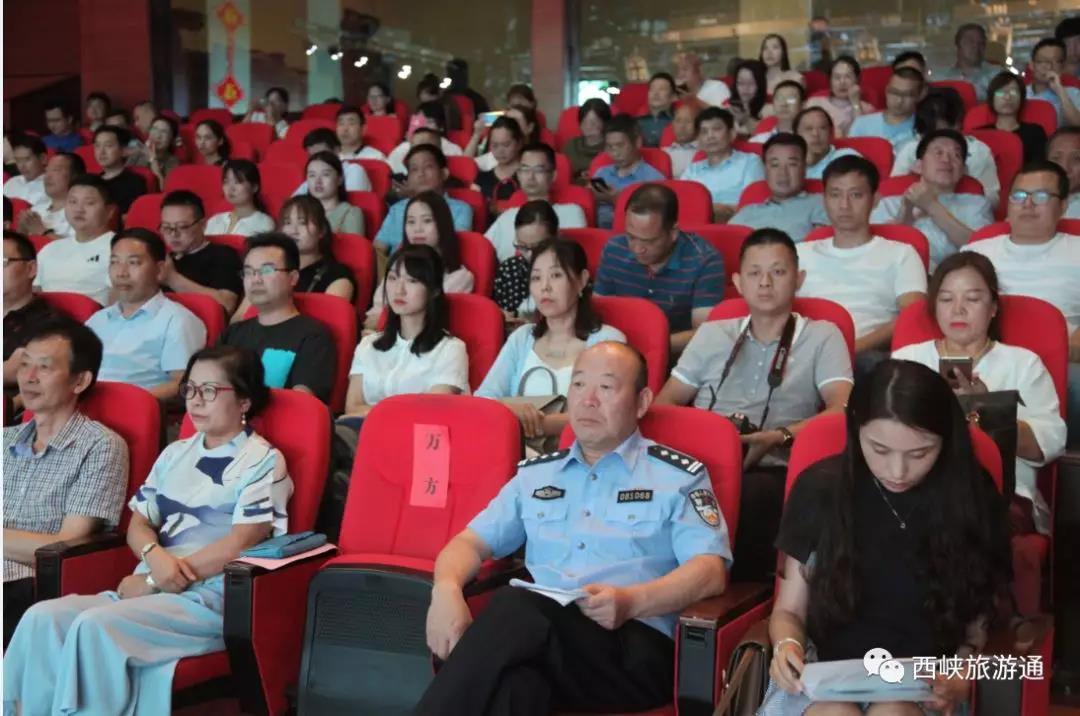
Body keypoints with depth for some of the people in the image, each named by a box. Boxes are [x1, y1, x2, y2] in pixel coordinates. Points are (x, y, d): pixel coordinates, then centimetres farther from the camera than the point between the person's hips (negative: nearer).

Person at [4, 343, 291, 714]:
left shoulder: (263, 462, -1)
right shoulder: (174, 454, 20)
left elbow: (239, 545, -11)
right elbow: (138, 524, 16)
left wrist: (153, 581, -10)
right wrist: (155, 557, -9)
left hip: (213, 598, -6)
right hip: (149, 588, 7)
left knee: (95, 626, -30)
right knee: (43, 618, -19)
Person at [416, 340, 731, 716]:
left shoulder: (679, 475, 11)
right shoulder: (536, 473, 25)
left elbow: (711, 571, 0)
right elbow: (473, 541, 20)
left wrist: (631, 601, -19)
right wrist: (446, 589, -5)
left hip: (634, 646, -3)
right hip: (532, 629, 3)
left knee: (516, 606, -35)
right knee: (514, 684, -38)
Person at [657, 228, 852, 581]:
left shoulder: (822, 337, 16)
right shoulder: (712, 334, 26)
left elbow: (842, 410, 1)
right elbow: (665, 403, 21)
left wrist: (779, 437, -16)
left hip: (769, 471, -2)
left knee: (754, 495, -40)